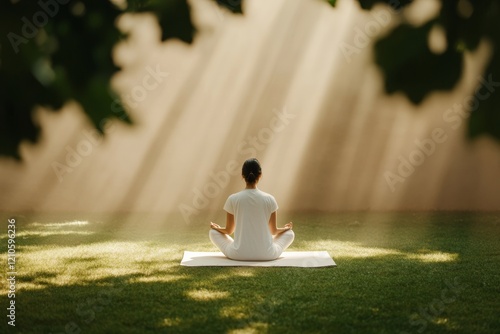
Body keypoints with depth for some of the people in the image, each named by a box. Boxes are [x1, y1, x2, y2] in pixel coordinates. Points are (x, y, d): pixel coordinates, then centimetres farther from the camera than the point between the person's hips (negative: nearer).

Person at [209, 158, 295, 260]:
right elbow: (274, 231, 8)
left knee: (213, 232, 25)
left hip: (238, 254, 0)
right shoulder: (269, 199, -4)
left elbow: (228, 231, 7)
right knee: (290, 233, 27)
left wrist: (215, 227, 30)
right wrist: (285, 228, 31)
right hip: (266, 255, 0)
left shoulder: (233, 199, -5)